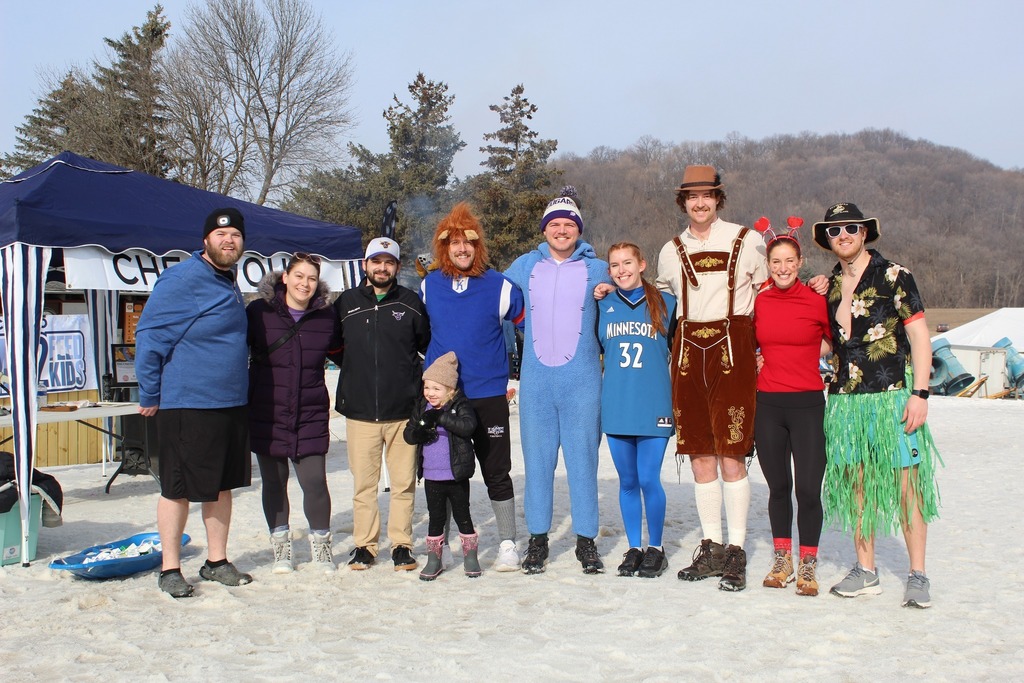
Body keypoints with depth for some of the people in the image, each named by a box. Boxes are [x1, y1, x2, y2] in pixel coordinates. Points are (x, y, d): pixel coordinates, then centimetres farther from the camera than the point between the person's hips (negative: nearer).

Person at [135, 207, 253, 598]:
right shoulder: (181, 280, -13)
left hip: (231, 404, 8)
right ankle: (170, 569, 13)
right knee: (178, 488, 2)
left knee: (222, 485, 13)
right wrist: (150, 397, -12)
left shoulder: (228, 283, 14)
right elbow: (149, 337, -14)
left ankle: (216, 561, 25)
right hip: (186, 404, -8)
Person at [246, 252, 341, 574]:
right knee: (274, 482, 8)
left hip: (311, 415, 0)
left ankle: (321, 544, 14)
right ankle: (280, 546, 24)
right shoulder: (258, 312, -2)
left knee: (315, 481, -6)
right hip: (267, 415, 0)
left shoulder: (326, 316, 4)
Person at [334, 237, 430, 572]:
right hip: (359, 409, 1)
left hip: (403, 409, 0)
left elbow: (430, 346, 14)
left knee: (404, 482, 3)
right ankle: (364, 544, 16)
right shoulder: (346, 303, 7)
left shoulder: (411, 303, 6)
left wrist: (416, 379, 8)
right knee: (363, 483, 5)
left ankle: (401, 544, 14)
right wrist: (357, 370, 12)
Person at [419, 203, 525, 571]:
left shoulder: (499, 286, -4)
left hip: (488, 394, -2)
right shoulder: (429, 286, 4)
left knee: (497, 473, 5)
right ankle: (441, 545, 22)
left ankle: (508, 545, 16)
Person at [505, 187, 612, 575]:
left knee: (582, 459, 0)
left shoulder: (597, 269, 6)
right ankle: (537, 539, 14)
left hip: (582, 380, -1)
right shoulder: (525, 266, 10)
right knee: (537, 459, 5)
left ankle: (586, 540, 10)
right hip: (535, 380, 1)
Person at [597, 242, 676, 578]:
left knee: (649, 480, -4)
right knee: (627, 482, 9)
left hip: (654, 406, -2)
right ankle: (633, 548, 21)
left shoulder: (665, 304, 3)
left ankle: (655, 548, 13)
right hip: (616, 407, 2)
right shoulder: (603, 307, 9)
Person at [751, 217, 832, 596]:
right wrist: (761, 360, 8)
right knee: (778, 486, 11)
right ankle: (782, 558, 24)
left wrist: (807, 355, 1)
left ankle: (808, 564, 11)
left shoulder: (817, 300, -4)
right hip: (767, 404, 3)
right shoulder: (758, 301, 5)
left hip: (807, 403, -3)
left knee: (808, 489, -5)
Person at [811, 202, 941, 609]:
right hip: (845, 398, 5)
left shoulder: (893, 276, -2)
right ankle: (865, 571, 16)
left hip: (892, 396, -5)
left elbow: (919, 336, -5)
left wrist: (920, 393, -12)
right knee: (855, 483, 7)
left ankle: (917, 575, 4)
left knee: (906, 482, -5)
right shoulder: (827, 286, 13)